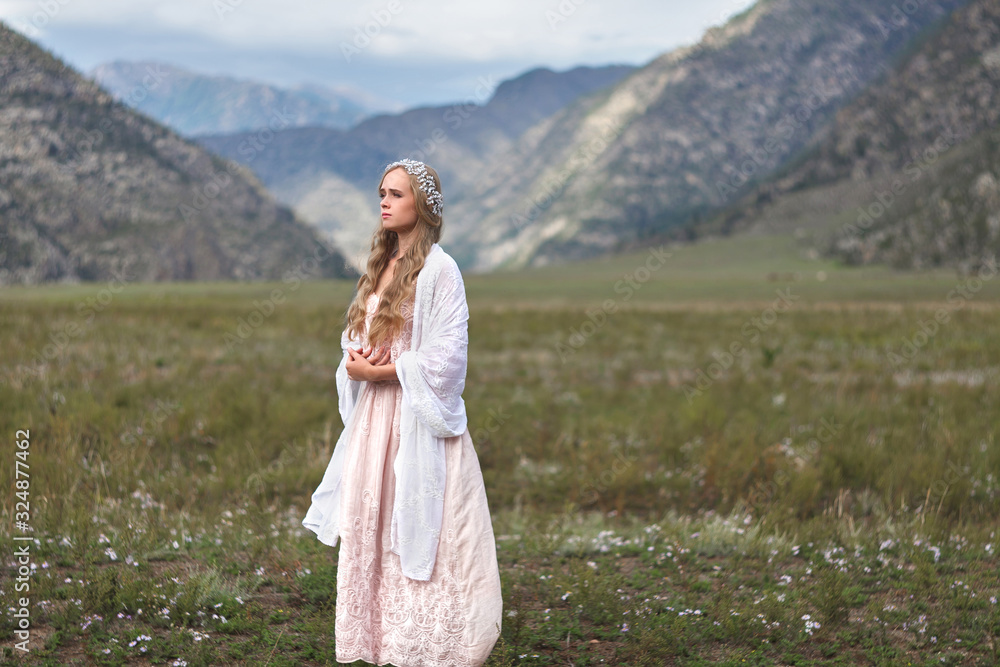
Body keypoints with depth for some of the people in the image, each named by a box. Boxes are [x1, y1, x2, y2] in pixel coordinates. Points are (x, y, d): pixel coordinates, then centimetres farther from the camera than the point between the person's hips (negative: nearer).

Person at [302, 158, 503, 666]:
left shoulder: (439, 268, -9)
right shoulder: (381, 265, 14)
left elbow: (447, 356, -15)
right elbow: (356, 338, 22)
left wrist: (379, 370, -13)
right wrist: (356, 361, -1)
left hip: (419, 419, -8)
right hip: (374, 415, 8)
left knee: (420, 536, -4)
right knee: (371, 528, 8)